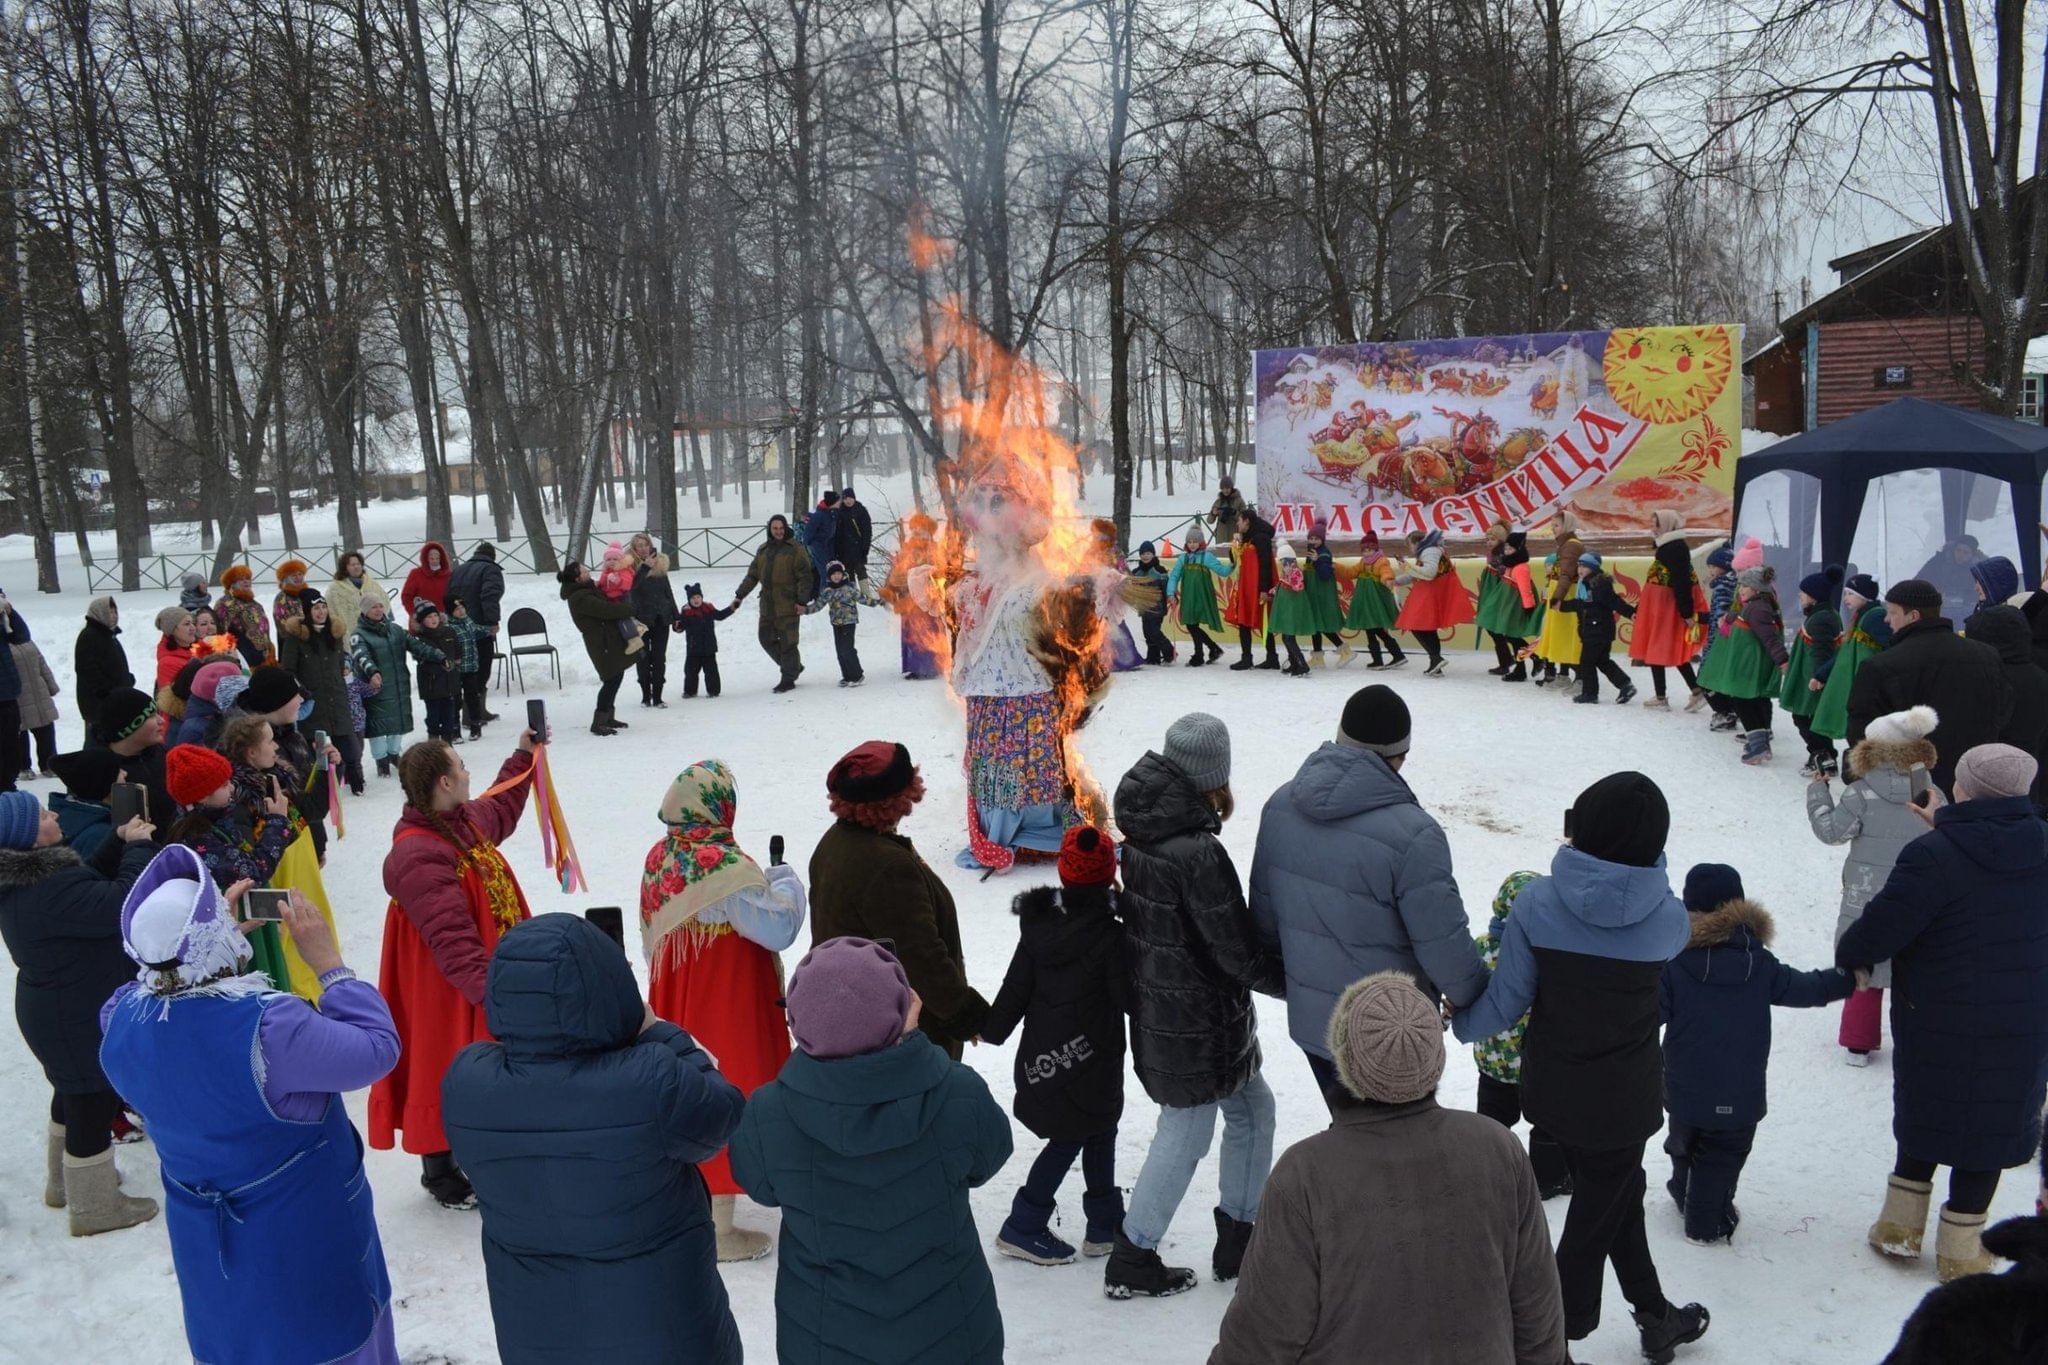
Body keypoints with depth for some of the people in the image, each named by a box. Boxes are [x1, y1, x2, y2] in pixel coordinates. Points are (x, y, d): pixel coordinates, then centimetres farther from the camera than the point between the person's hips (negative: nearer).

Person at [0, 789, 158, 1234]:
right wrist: (138, 846, -22)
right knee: (94, 1102, 6)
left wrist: (121, 842, -1)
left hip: (53, 1010, 10)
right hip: (82, 1018, -10)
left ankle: (65, 1182, 49)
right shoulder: (51, 889, -33)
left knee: (73, 1094, 29)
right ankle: (95, 1207, 23)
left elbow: (92, 884, 9)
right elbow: (125, 902, -34)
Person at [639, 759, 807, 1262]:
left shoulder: (659, 857, 0)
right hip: (727, 1009, -8)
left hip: (674, 1007, 8)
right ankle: (720, 1229, 14)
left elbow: (653, 935, 10)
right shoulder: (726, 865, -25)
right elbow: (779, 930, -23)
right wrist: (785, 884, -6)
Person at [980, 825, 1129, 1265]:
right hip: (1091, 1058, -6)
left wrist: (991, 1029, 16)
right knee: (1080, 1137, 9)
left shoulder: (1038, 924, -3)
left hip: (1043, 1054, 6)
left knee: (1097, 1131, 19)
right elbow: (1128, 997, -15)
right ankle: (1023, 1227, 13)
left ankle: (1104, 1222, 27)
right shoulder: (1110, 934, -19)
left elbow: (1016, 986, 3)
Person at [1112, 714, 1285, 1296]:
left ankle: (1237, 1240, 34)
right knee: (1185, 1137, 10)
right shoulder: (1199, 854, -28)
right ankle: (1131, 1262, 24)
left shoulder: (1144, 837, -1)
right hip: (1197, 1023, -8)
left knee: (1252, 1108, 22)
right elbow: (1239, 955, -21)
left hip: (1156, 1004, 8)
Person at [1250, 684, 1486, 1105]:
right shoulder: (1410, 834, -27)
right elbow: (1444, 945, -19)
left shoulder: (1280, 806, -6)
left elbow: (1264, 910, 6)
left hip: (1308, 1019, 6)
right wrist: (1476, 1001, 0)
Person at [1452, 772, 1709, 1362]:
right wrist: (1645, 853, 10)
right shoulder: (1665, 920, -19)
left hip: (1550, 1087, 3)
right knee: (1593, 1223, 14)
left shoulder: (1535, 903, -18)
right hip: (1621, 1101, -3)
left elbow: (1506, 1001, -11)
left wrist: (1457, 1022, 7)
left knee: (1620, 1194, 26)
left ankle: (1656, 1317, 45)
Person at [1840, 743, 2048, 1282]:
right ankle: (1961, 1248, 21)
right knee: (1992, 1125, 12)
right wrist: (1948, 827, 23)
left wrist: (1848, 958, 0)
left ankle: (1900, 1225, 27)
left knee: (1926, 1116, 16)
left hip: (1940, 1023, -3)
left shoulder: (1934, 857, -21)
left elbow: (1880, 929, -19)